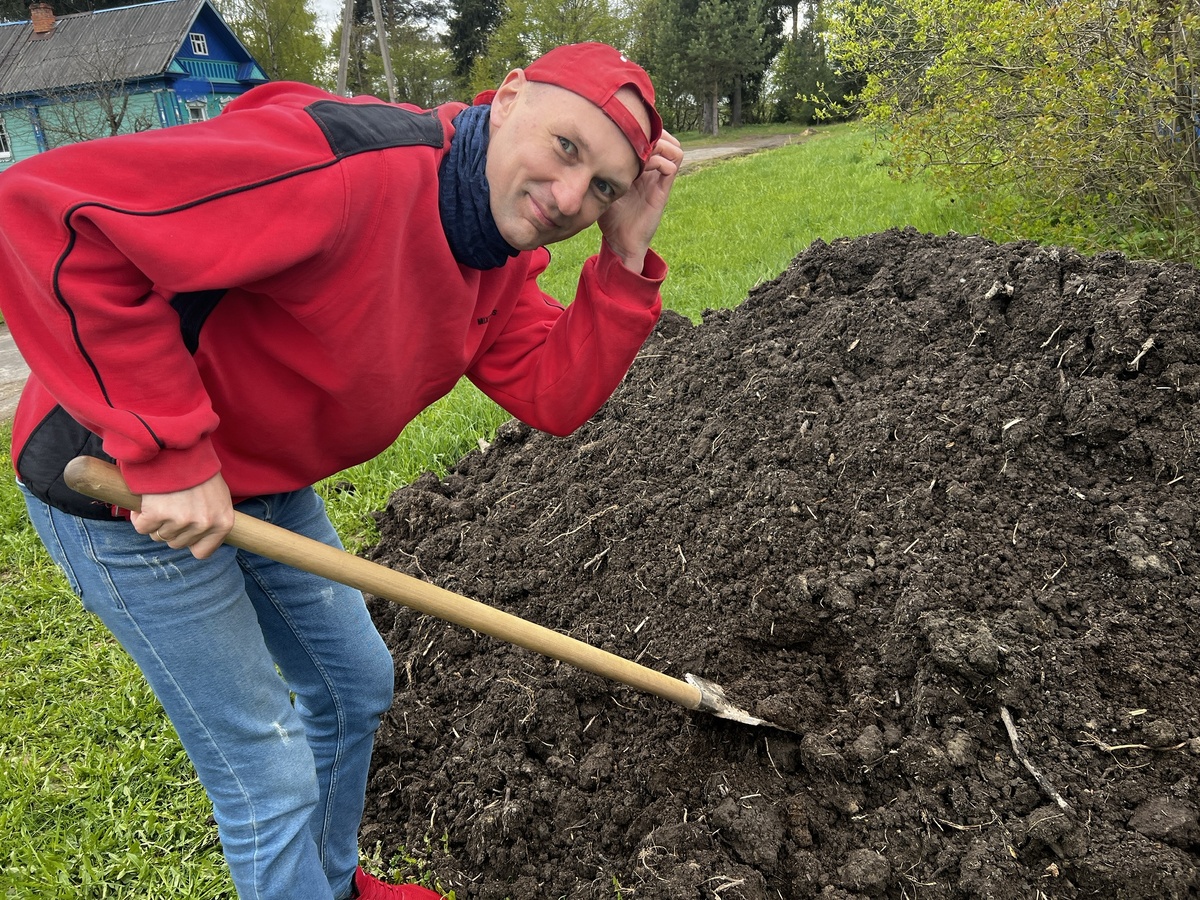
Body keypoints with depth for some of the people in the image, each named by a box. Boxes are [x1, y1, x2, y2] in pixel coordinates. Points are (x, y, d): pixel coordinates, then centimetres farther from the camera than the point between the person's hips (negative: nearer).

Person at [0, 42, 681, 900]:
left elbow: (557, 396, -9)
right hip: (125, 488, -8)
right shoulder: (353, 163, -33)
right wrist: (166, 451, -34)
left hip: (267, 484, 9)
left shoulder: (501, 256, -3)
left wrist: (627, 256, -19)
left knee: (357, 684, 23)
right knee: (270, 776, 3)